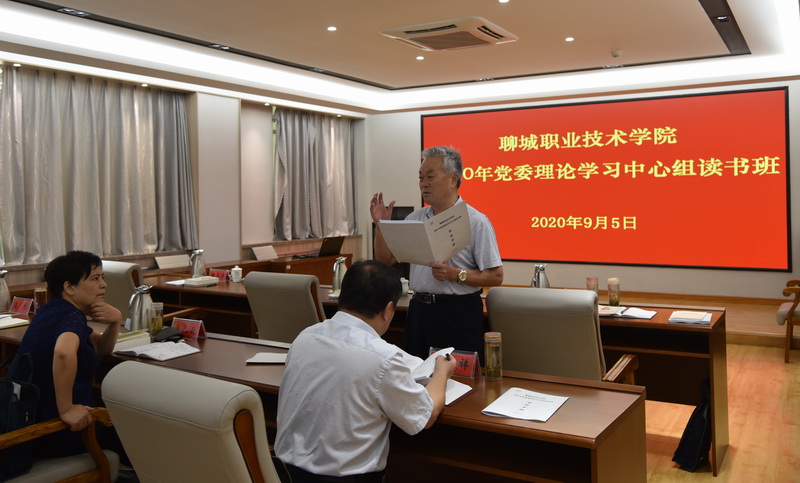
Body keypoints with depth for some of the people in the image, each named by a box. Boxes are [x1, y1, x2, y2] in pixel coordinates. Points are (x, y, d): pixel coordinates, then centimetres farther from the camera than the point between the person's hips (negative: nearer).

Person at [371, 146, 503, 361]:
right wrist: (381, 224, 1)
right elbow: (386, 260, 13)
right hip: (419, 309, 5)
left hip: (459, 313, -5)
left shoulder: (476, 221, -8)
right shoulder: (415, 218, 9)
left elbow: (495, 276, -11)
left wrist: (456, 275, -22)